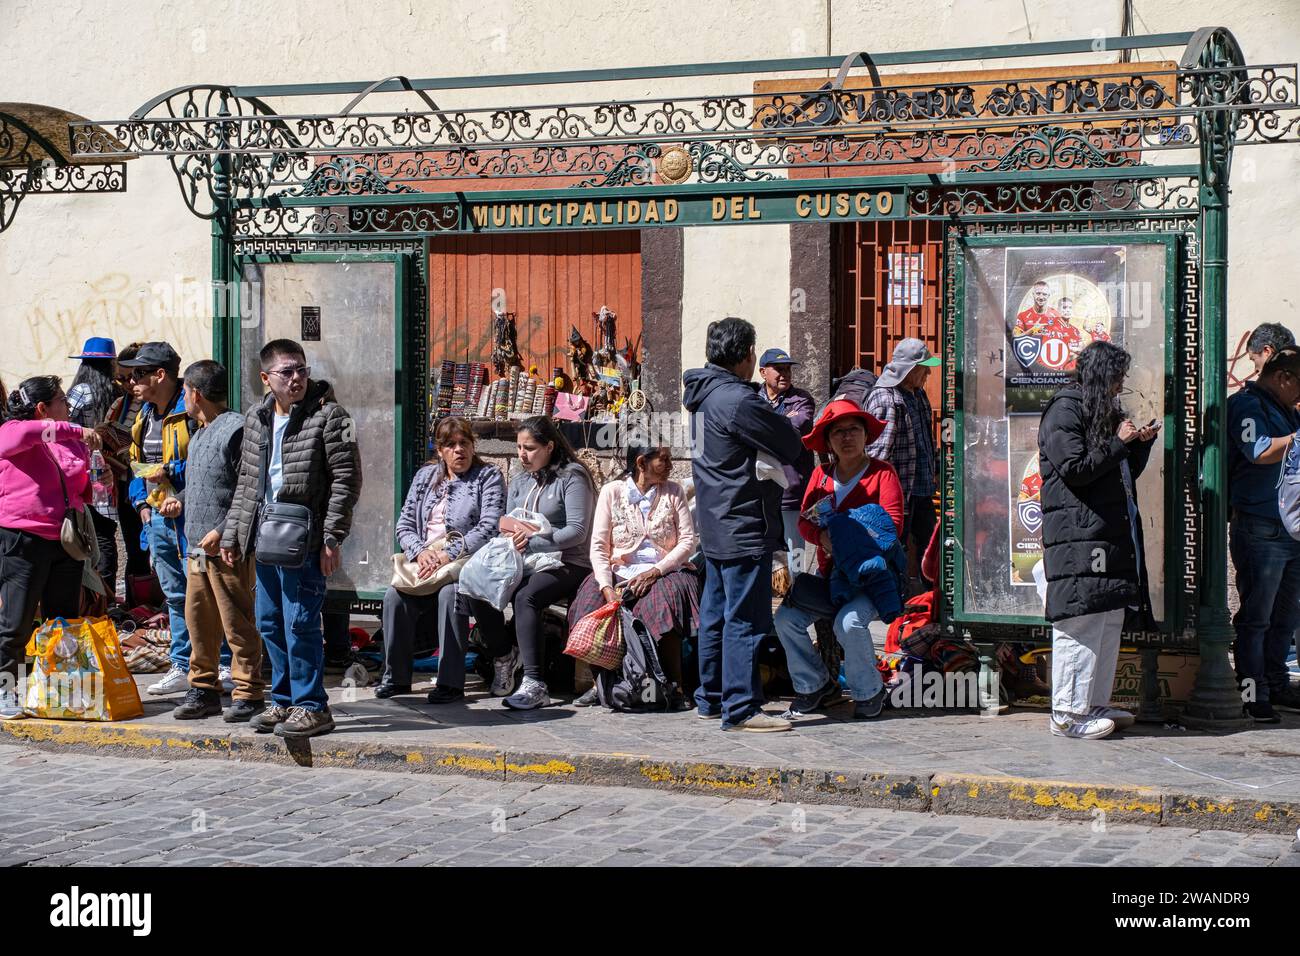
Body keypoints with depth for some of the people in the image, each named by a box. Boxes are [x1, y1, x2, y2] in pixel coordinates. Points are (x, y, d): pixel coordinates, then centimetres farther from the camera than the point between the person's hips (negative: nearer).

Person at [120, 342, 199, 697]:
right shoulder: (145, 415, 15)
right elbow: (137, 463, 24)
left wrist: (172, 471, -19)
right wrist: (142, 502, 13)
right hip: (159, 516, 9)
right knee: (174, 594, 14)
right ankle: (182, 667, 22)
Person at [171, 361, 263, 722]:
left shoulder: (236, 429, -11)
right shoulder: (199, 436, 19)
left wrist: (222, 531, -19)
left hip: (229, 548, -9)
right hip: (197, 548, 9)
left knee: (237, 624, -4)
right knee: (198, 622, 12)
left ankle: (247, 694, 1)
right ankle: (204, 689, 21)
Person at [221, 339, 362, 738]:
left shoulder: (328, 416, -8)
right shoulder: (256, 419, 13)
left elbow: (346, 480, -11)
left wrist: (332, 538, -15)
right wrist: (232, 533, 18)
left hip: (305, 541, -7)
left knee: (299, 623, -7)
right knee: (270, 623, 13)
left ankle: (312, 707, 3)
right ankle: (284, 702, 24)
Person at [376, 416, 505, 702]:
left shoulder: (489, 477, 4)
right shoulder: (424, 477, 18)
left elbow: (489, 529, -9)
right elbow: (404, 525, 14)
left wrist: (448, 555, -18)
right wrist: (421, 551, -9)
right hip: (422, 563, 4)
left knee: (450, 593, -36)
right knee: (395, 596, -26)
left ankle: (451, 682, -30)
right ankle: (396, 677, -13)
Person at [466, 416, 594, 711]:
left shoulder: (572, 477, -6)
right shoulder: (519, 479, 18)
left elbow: (577, 531, -14)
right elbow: (508, 524, 17)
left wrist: (532, 542, -21)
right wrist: (512, 536, -8)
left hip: (567, 564, -7)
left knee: (525, 597, -35)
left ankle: (535, 685, -35)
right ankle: (503, 655, 6)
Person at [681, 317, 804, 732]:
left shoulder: (704, 395, 11)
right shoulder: (739, 401, -19)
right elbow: (792, 448, -12)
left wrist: (775, 424, 3)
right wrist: (784, 426, 6)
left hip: (714, 525, 10)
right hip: (745, 528, -10)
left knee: (715, 615, 16)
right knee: (745, 619, -6)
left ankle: (710, 699, 24)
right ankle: (741, 709, -4)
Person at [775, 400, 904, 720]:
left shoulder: (882, 472, -2)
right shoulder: (821, 474, 11)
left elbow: (892, 525, -12)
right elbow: (804, 520, 3)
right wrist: (822, 537, -20)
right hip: (829, 574, 5)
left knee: (849, 622, -32)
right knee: (786, 618, -16)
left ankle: (869, 693, -5)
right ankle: (817, 685, 6)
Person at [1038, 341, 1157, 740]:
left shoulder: (1104, 412, 22)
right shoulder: (1064, 411, -7)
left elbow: (1125, 474, 26)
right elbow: (1075, 471, -15)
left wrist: (1142, 442, 10)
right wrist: (1119, 442, -9)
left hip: (1111, 533, 10)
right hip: (1078, 534, -10)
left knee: (1110, 621, 10)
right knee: (1082, 622, -11)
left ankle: (1095, 704, 17)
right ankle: (1068, 713, -7)